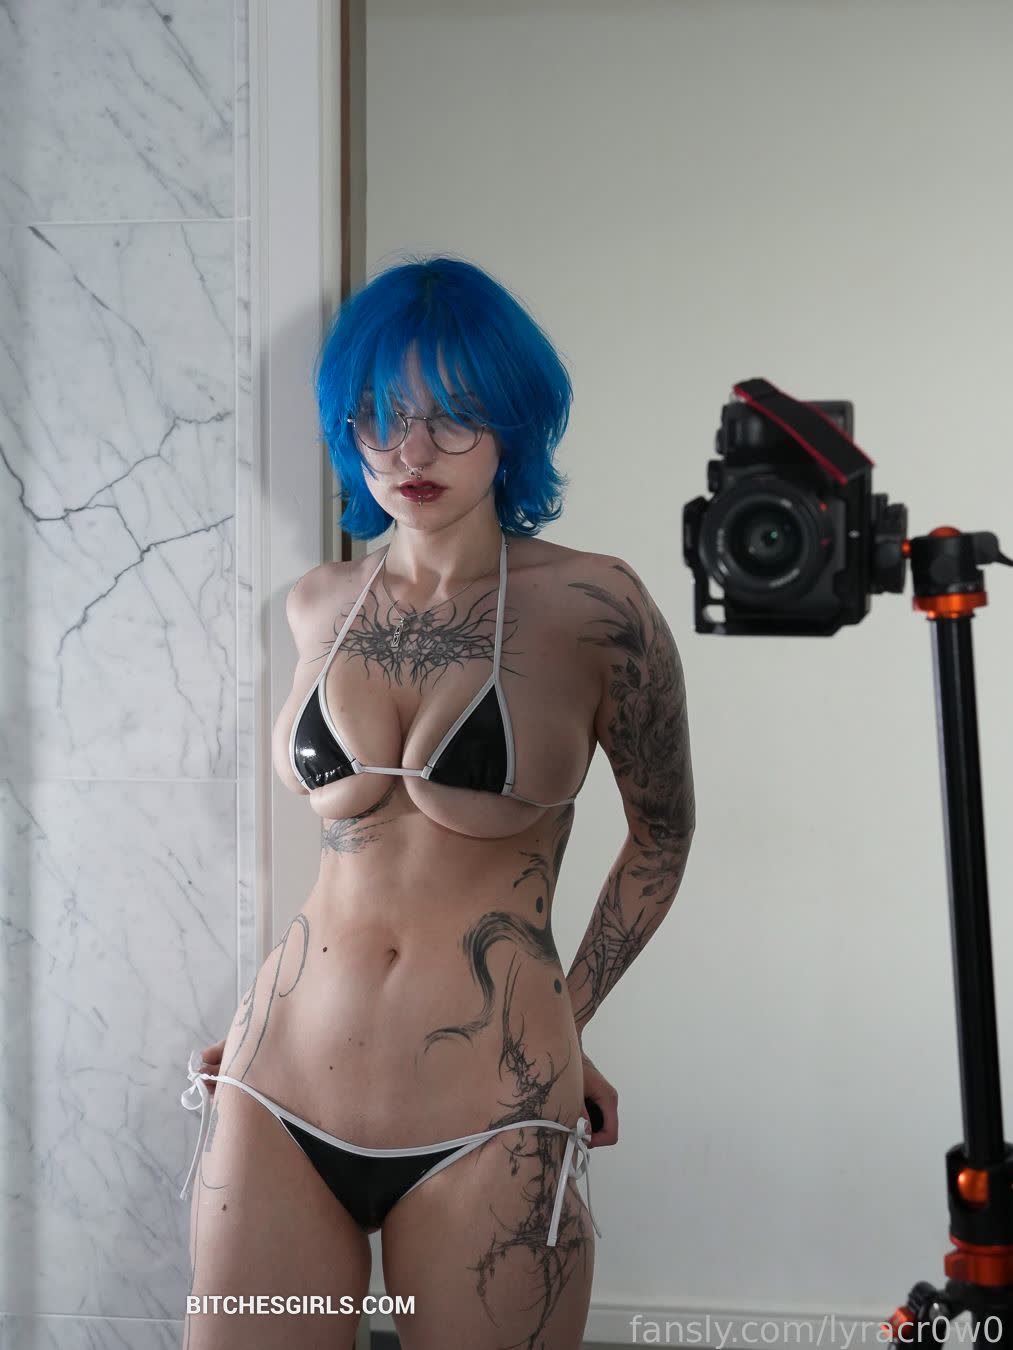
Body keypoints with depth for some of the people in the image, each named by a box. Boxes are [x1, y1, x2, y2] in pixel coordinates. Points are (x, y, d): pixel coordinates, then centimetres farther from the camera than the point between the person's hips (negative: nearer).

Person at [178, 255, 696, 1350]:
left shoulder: (591, 606, -6)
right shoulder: (317, 606, 7)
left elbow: (662, 836, 6)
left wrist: (561, 1024, 5)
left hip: (484, 1125, -3)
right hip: (278, 1103, 4)